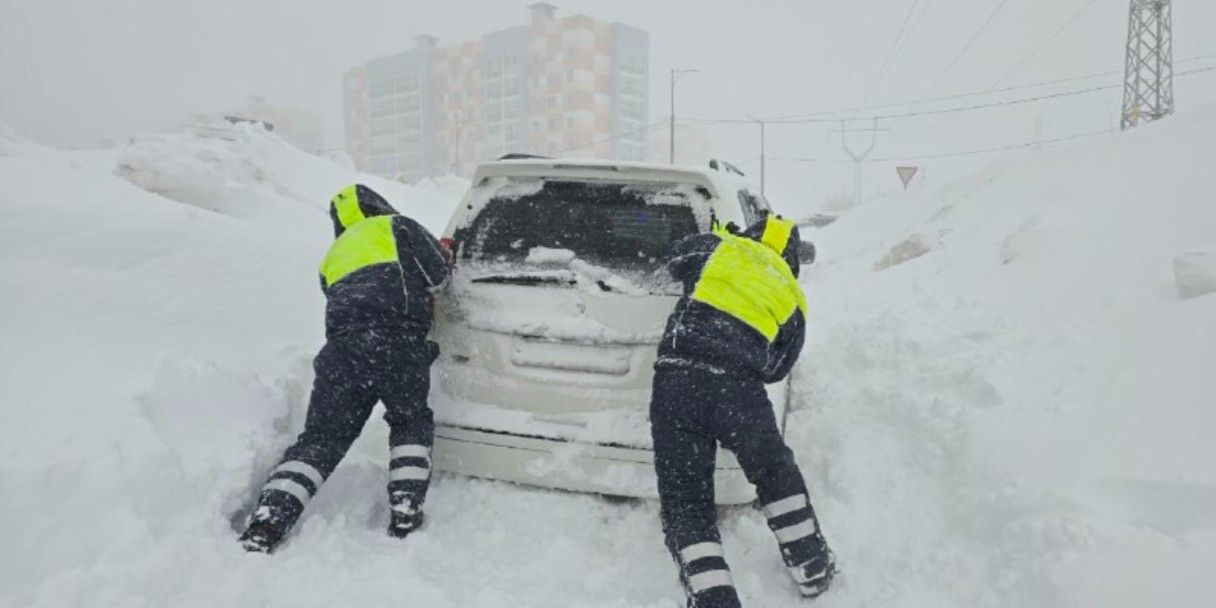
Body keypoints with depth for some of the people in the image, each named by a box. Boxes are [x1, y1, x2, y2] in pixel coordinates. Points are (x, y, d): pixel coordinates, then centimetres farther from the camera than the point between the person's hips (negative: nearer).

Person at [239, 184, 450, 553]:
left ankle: (265, 525, -3)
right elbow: (437, 277, 8)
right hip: (399, 344, -4)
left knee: (319, 441, 9)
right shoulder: (397, 226, 19)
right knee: (411, 423, 18)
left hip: (341, 349, 4)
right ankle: (406, 513, 9)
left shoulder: (333, 257, 35)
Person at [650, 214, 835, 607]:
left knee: (685, 502, 8)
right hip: (739, 389, 2)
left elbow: (676, 261, 36)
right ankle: (813, 570, 39)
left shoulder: (716, 248, 17)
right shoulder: (791, 299, 22)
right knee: (776, 473, 28)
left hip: (676, 379, -1)